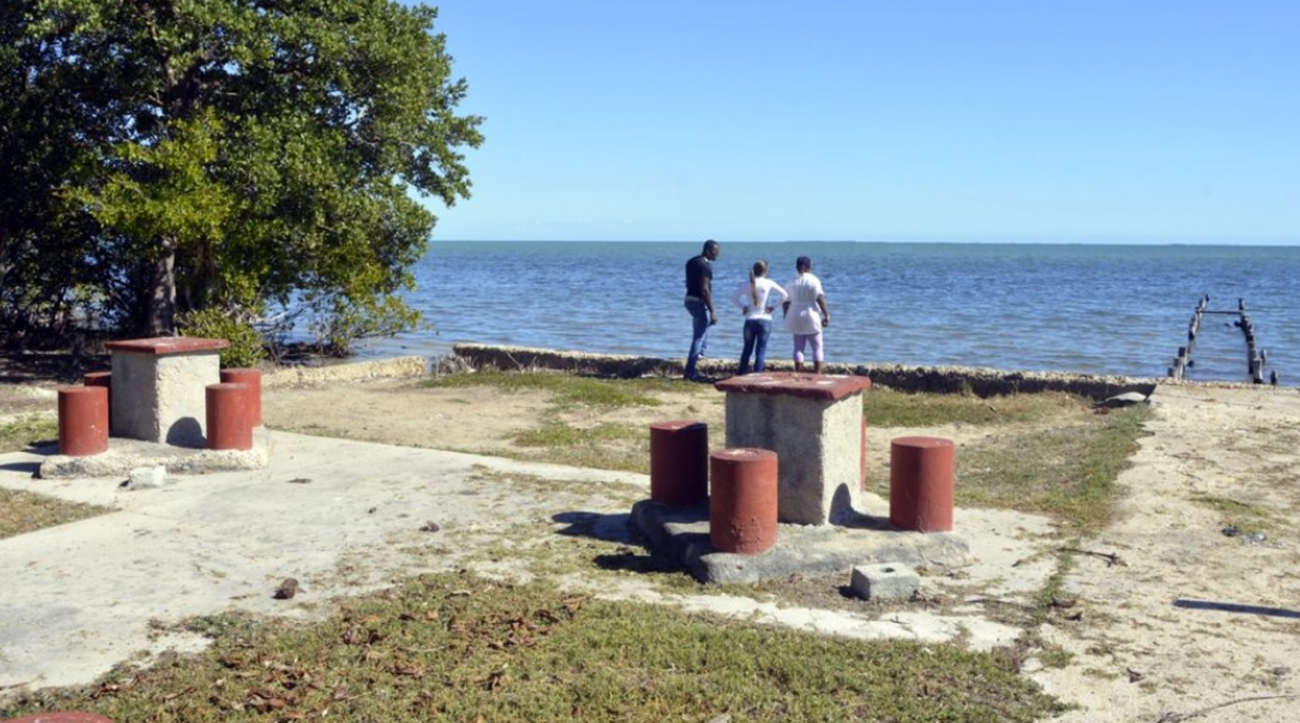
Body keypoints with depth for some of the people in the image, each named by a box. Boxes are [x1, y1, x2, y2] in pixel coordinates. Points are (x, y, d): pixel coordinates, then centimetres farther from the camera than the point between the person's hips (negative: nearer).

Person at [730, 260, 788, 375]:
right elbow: (785, 295, -3)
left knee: (747, 349, 12)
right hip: (765, 320, -2)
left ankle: (742, 374, 13)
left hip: (750, 320, 2)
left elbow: (734, 298, 5)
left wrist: (743, 307, 9)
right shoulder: (769, 283, -4)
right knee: (761, 350, 0)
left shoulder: (746, 284, 0)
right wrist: (773, 306, 3)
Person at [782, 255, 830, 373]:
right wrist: (826, 315, -8)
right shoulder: (814, 280, -5)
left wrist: (787, 319, 16)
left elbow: (785, 303, 7)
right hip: (811, 316, -4)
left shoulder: (791, 283, 7)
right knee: (817, 347, 4)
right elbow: (820, 299, -12)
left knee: (798, 348, 6)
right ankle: (817, 374, -3)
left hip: (796, 318, 4)